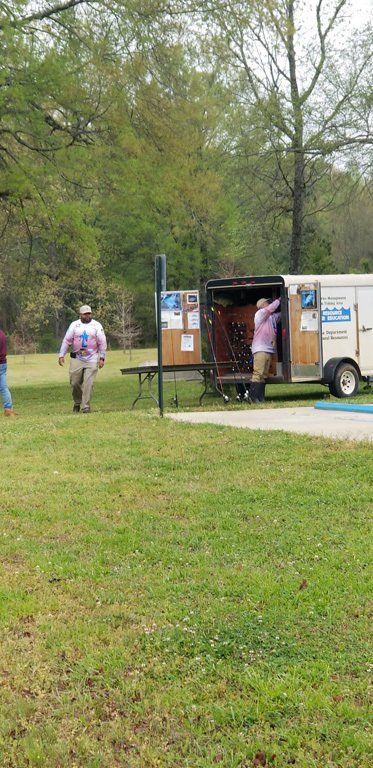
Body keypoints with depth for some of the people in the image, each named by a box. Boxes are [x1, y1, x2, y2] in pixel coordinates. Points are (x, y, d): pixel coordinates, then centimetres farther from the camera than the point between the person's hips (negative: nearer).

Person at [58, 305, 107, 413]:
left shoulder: (97, 326, 3)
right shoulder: (74, 325, 6)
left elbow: (102, 343, 1)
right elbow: (66, 340, 4)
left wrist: (102, 358, -6)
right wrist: (61, 355, -4)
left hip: (91, 360, -1)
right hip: (76, 359, 1)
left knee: (88, 383, -8)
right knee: (75, 382, 2)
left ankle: (86, 406, -2)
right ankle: (77, 403, 25)